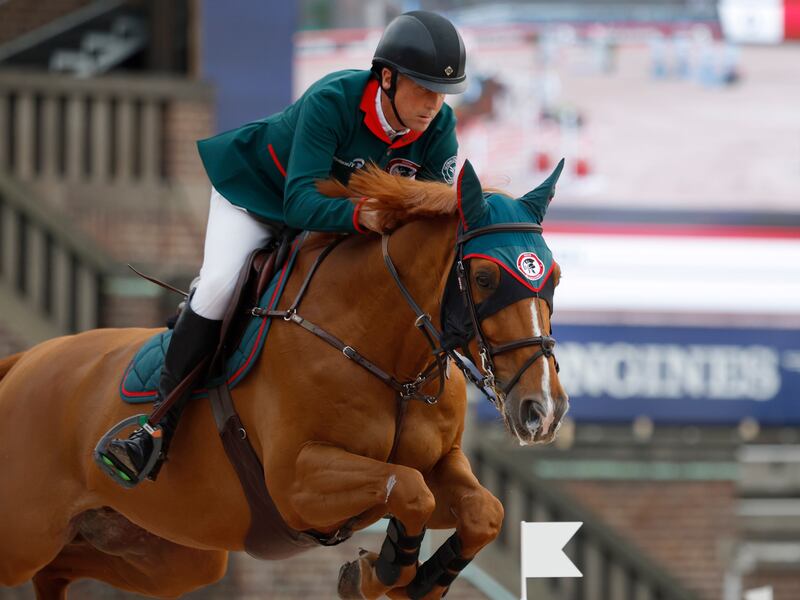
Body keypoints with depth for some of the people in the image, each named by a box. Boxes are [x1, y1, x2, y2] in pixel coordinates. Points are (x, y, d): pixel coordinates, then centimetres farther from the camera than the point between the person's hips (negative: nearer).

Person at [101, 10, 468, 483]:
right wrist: (359, 215, -64)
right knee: (218, 285, -23)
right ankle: (158, 429, -20)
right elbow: (300, 203, -46)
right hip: (259, 188, -7)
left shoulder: (440, 128, -24)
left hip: (339, 206, 7)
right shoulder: (331, 102, -39)